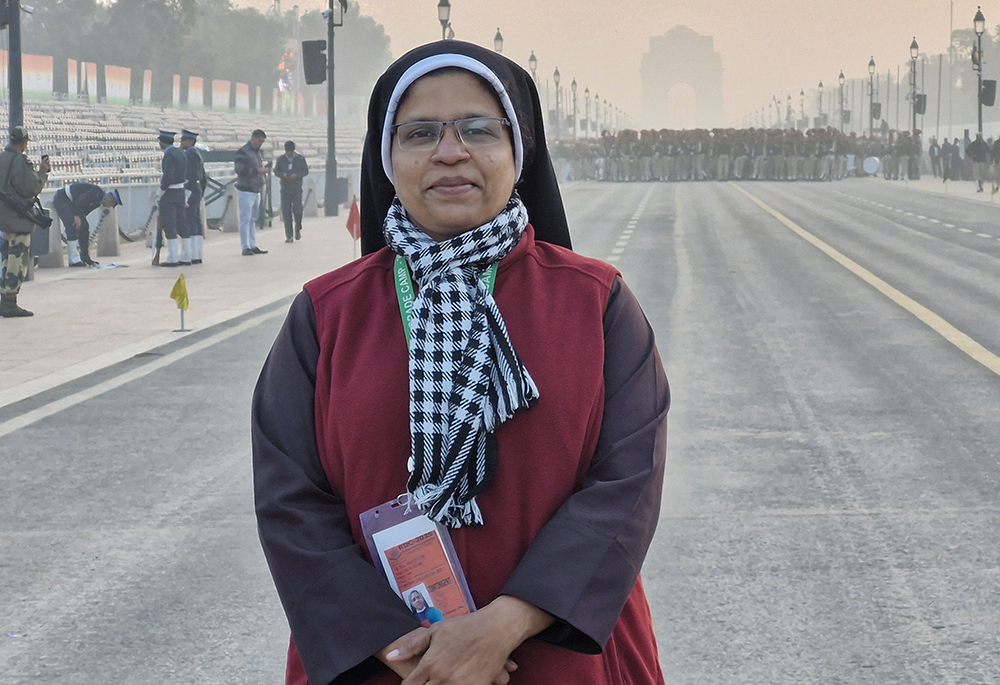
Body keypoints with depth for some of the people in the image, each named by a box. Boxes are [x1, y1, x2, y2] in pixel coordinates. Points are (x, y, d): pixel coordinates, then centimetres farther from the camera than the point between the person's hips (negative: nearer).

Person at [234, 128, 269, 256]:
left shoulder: (257, 152, 18)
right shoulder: (243, 152, -10)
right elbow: (238, 169, -20)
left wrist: (263, 171, 9)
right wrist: (257, 170, -23)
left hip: (256, 190, 9)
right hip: (246, 191, -9)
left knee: (253, 220, 12)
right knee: (245, 219, -9)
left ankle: (253, 246, 17)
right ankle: (246, 247, -9)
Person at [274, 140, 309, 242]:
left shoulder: (300, 158, 3)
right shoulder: (281, 159, 4)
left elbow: (306, 171, 6)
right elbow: (276, 171, 8)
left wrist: (297, 175, -14)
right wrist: (283, 175, -14)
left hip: (297, 189, -1)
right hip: (285, 189, 1)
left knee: (297, 211, -10)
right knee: (286, 211, -3)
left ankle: (298, 229, 19)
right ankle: (288, 236, 3)